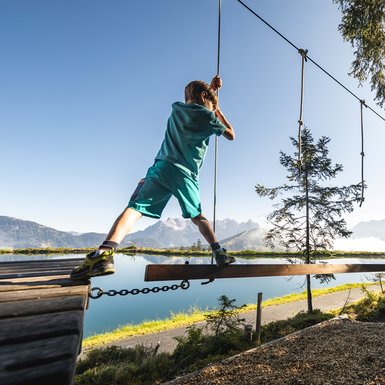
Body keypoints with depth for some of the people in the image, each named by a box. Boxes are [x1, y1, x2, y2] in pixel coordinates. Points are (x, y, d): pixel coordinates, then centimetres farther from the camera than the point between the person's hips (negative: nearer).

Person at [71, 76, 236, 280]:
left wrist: (210, 87, 47)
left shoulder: (176, 108, 23)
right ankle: (220, 253, 19)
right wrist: (218, 109, 33)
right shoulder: (208, 115, 11)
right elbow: (231, 135, 24)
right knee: (197, 216, 19)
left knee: (135, 208, -13)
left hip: (163, 167, 1)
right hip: (187, 175, 0)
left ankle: (104, 252, -33)